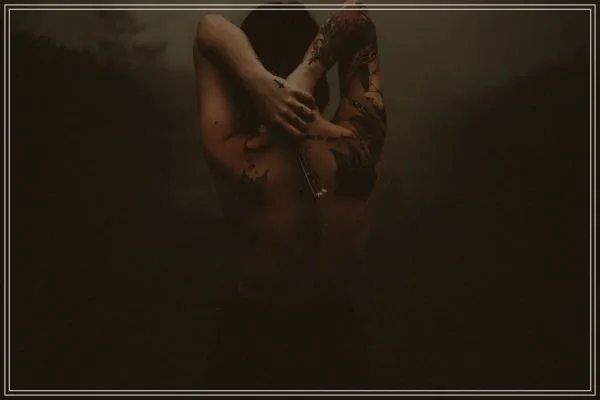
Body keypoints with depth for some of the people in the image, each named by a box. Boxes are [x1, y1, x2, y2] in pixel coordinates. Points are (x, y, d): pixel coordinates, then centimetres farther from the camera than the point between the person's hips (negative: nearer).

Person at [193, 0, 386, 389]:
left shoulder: (234, 160, -29)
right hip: (337, 343, 2)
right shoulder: (357, 148, -23)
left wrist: (258, 80, -36)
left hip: (252, 343, -2)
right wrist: (304, 79, -29)